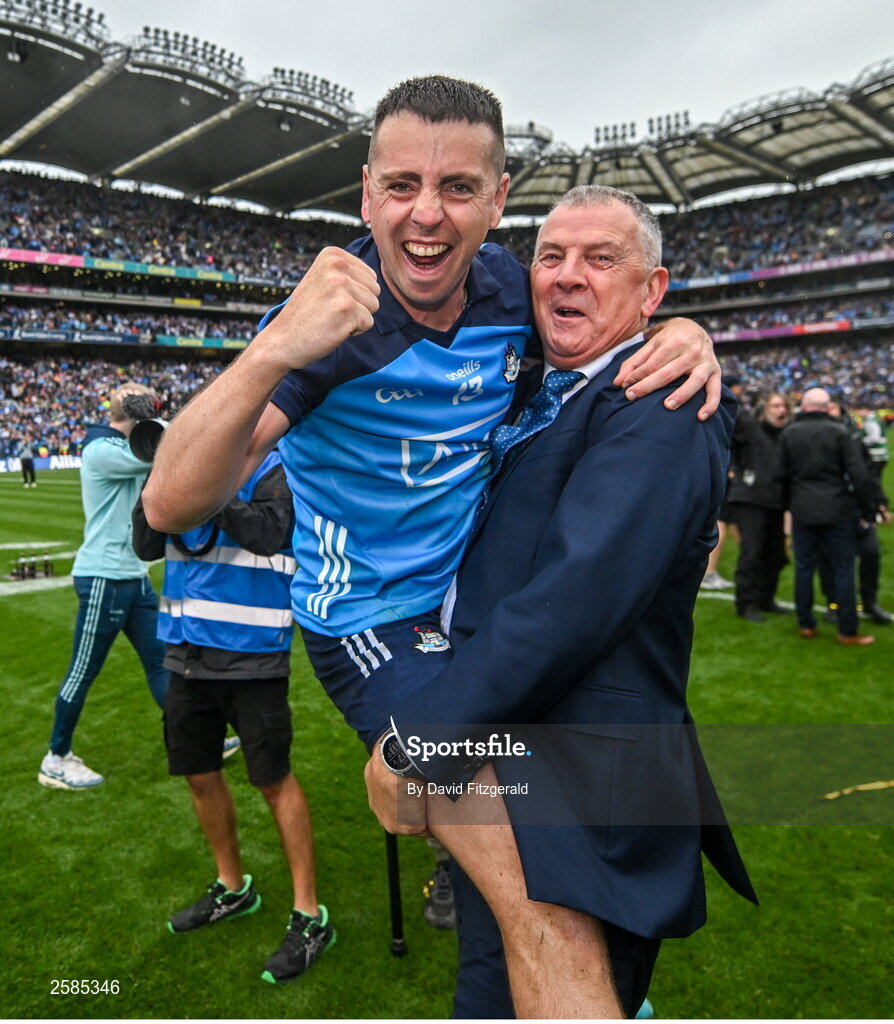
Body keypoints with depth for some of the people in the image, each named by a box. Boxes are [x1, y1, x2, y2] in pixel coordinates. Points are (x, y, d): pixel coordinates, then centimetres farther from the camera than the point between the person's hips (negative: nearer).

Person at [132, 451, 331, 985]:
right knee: (201, 775, 17)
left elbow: (269, 534, -26)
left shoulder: (271, 466, -9)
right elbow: (147, 545, 1)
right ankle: (233, 887, 40)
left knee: (275, 780, 1)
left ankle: (310, 916, 17)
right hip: (188, 649, 7)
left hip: (252, 655, -6)